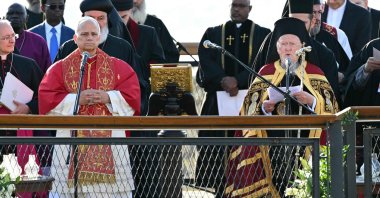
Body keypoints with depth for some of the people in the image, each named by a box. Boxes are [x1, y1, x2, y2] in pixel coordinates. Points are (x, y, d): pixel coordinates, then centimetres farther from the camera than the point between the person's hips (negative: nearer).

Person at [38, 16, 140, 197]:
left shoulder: (118, 67, 11)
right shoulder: (60, 68, 9)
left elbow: (132, 96, 3)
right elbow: (46, 99, -1)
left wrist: (107, 97, -12)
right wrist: (76, 99, -11)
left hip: (109, 140, 0)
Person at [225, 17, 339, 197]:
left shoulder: (314, 73, 10)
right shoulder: (266, 72, 12)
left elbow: (329, 107, 3)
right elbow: (250, 109, 8)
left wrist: (311, 101, -16)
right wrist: (264, 108, -12)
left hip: (304, 140, -1)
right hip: (273, 140, 1)